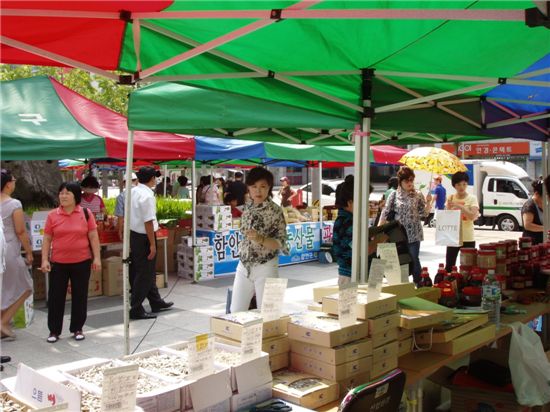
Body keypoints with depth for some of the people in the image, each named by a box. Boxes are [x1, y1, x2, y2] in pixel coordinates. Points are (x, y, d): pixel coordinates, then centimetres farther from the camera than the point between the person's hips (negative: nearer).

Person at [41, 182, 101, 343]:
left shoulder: (86, 213, -1)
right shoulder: (52, 215, 1)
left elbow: (93, 237, 0)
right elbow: (47, 239, 3)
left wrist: (97, 257, -4)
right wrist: (44, 260, -3)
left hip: (82, 262, 0)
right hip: (58, 263, 1)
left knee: (80, 296, 8)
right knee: (56, 296, 6)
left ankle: (77, 329, 22)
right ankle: (54, 330, 19)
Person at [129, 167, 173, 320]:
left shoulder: (133, 192, 7)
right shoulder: (147, 196, -19)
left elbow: (127, 216, 11)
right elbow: (148, 222, -22)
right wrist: (152, 244, -18)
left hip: (134, 234, 9)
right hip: (144, 237, -9)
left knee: (147, 272, 19)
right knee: (144, 274, 2)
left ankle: (156, 302, 32)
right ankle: (136, 309, 9)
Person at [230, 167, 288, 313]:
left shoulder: (275, 210, -11)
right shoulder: (247, 207, 6)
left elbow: (281, 243, -13)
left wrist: (260, 239, -28)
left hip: (265, 267, -5)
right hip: (244, 266, 5)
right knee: (236, 311, 8)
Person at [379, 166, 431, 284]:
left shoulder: (418, 195, 2)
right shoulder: (394, 195, 2)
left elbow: (424, 214, 1)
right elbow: (385, 213, 1)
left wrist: (428, 202, -15)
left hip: (414, 234, -1)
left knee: (414, 259, -2)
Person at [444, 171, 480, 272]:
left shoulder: (472, 198, -3)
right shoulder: (450, 198, 5)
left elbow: (473, 216, -16)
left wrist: (460, 206, -26)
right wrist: (449, 208, -16)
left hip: (468, 238, -2)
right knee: (449, 266, 4)